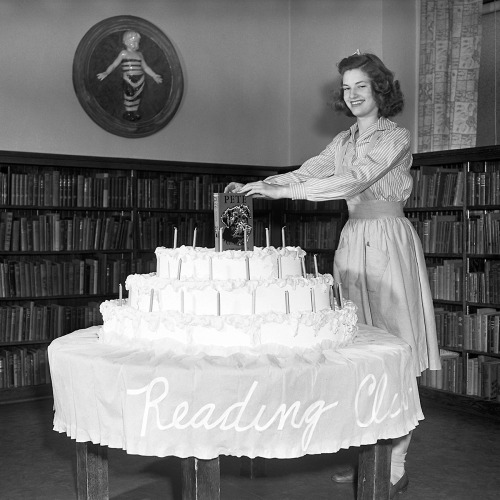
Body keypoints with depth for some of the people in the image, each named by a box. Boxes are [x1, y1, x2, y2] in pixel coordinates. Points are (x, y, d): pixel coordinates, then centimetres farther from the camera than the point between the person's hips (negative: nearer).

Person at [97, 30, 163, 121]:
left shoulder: (139, 54, 13)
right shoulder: (124, 53, 1)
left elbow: (145, 67, 21)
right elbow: (114, 65, -1)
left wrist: (154, 76, 20)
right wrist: (106, 73, -15)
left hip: (140, 79, 4)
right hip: (128, 79, -4)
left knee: (137, 96, 8)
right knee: (129, 95, -2)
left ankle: (135, 111, 22)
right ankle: (128, 112, 14)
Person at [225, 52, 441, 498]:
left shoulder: (395, 137, -6)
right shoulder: (344, 142, 16)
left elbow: (354, 180, -20)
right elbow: (305, 173, 11)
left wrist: (283, 190, -24)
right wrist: (256, 188, -6)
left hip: (388, 241, -6)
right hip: (354, 239, 7)